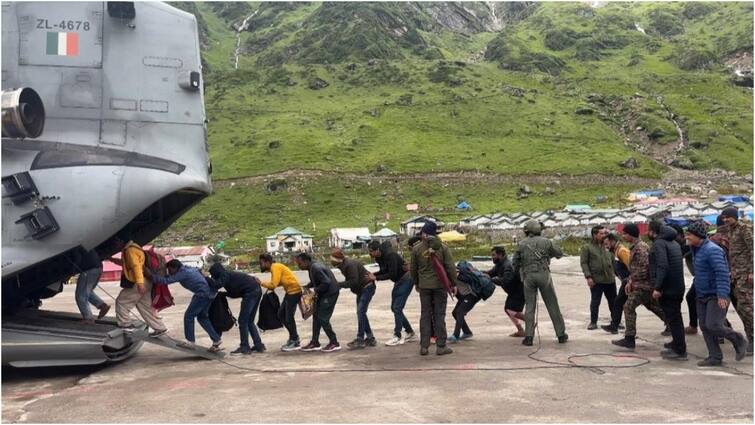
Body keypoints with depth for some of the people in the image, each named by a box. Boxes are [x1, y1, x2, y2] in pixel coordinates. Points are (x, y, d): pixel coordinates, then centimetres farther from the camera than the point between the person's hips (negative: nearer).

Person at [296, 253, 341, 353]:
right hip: (324, 293, 10)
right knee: (316, 316, 11)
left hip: (330, 293, -10)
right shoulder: (313, 267, 8)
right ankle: (315, 343, 17)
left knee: (323, 318, -8)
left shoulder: (315, 268, -23)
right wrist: (305, 287, 9)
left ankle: (334, 343, 2)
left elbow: (327, 282, -28)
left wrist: (316, 291, -18)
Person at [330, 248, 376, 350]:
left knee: (360, 312, -14)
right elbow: (349, 281, 9)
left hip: (367, 287, -10)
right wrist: (338, 284, -6)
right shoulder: (344, 265, 6)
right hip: (361, 289, 10)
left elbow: (353, 281, -28)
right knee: (361, 313, 11)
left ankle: (360, 340, -12)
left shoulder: (350, 265, -24)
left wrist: (338, 284, -24)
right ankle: (370, 338, 17)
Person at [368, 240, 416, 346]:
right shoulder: (379, 258, 0)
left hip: (406, 279, -10)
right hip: (398, 281, 10)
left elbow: (392, 274, -28)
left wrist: (376, 277, -24)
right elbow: (384, 271, 12)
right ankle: (410, 333, 20)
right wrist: (372, 275, -4)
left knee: (397, 307, -12)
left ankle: (397, 337, -5)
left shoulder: (390, 255, -26)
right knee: (394, 308, 10)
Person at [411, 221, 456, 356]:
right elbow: (450, 267, -6)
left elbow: (413, 269, 7)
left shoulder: (416, 249, -1)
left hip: (424, 285, 1)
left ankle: (424, 346, 10)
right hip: (440, 285, -1)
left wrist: (416, 283, 22)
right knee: (439, 315, 5)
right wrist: (453, 284, 5)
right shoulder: (442, 248, -5)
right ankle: (441, 346, 7)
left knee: (425, 315, 9)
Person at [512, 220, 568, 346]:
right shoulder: (545, 241, 7)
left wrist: (520, 270, 26)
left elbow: (514, 263, 8)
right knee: (553, 305, 7)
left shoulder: (521, 244, 7)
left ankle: (528, 336, 1)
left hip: (528, 276, 0)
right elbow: (559, 254, 17)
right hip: (544, 274, 0)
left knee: (529, 306, 6)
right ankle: (561, 334, 13)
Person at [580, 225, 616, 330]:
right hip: (596, 280, -4)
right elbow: (583, 263, -7)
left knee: (613, 301, 12)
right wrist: (588, 276, -15)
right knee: (595, 302, 2)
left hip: (610, 279, 4)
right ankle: (593, 322, 13)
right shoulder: (586, 247, -3)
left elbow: (613, 261, 19)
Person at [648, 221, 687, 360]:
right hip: (678, 287, 10)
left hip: (667, 289, -10)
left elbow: (662, 266, -24)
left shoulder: (659, 243, -13)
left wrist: (657, 287, -25)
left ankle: (680, 351, -1)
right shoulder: (673, 242, 17)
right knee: (676, 318, 17)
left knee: (672, 319, -4)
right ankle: (677, 346, 27)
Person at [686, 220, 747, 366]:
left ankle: (738, 340, 11)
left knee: (713, 326, -14)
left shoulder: (712, 250, -19)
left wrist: (722, 295, -30)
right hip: (702, 295, 9)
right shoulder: (697, 249, 11)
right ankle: (715, 357, 15)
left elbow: (722, 273, -25)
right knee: (705, 327, 7)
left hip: (716, 296, -9)